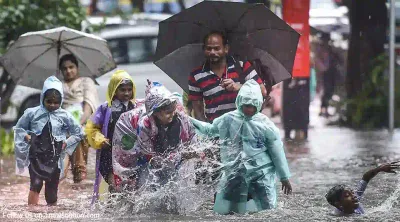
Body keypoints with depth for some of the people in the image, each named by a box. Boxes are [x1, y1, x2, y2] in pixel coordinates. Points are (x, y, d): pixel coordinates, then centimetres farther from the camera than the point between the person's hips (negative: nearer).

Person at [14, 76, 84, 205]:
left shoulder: (64, 116, 0)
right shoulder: (32, 113, -2)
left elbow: (79, 133, 12)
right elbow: (18, 128, 13)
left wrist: (66, 143, 0)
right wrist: (26, 137, -6)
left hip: (54, 159, 2)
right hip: (36, 156, -2)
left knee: (52, 193, 6)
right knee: (36, 184, -24)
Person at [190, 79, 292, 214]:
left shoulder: (265, 124, -5)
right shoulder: (227, 120, 1)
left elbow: (277, 153, 0)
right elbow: (209, 130, 20)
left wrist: (284, 177, 3)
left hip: (261, 174, -2)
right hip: (234, 173, 2)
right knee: (222, 211, -2)